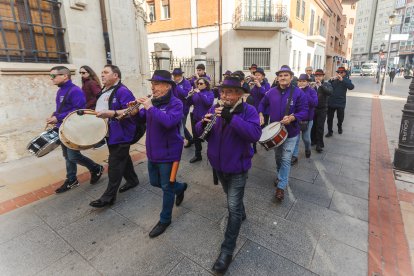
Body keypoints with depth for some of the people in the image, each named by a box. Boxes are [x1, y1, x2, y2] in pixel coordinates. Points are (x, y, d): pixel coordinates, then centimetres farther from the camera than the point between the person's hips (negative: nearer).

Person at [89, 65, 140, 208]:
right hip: (110, 132, 10)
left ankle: (109, 196, 3)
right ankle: (132, 180, 36)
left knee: (115, 163, -5)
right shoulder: (104, 91, 15)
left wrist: (112, 114, -35)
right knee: (123, 157, 19)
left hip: (121, 134, -9)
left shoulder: (122, 91, -16)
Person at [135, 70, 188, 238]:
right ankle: (180, 187, 46)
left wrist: (150, 108, -30)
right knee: (154, 182, 21)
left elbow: (168, 121, -35)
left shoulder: (175, 103, -18)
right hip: (152, 152, 8)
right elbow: (142, 118, 12)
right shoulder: (153, 101, 3)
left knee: (167, 187, 8)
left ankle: (165, 220, 28)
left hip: (168, 153, -7)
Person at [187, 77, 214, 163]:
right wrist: (190, 95, -15)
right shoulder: (195, 93, 9)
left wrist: (200, 93, -25)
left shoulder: (210, 93, -4)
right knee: (196, 137, 11)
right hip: (195, 118, 5)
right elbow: (189, 103, 3)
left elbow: (208, 103, -23)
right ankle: (198, 155, 27)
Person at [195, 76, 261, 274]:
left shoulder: (248, 111, -15)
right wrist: (203, 124, -26)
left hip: (237, 166, -5)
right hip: (219, 164, 5)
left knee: (233, 207, -1)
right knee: (233, 198, 26)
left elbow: (255, 134, -30)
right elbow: (199, 131, -2)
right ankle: (241, 214, 56)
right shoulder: (216, 109, -1)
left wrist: (231, 118, -38)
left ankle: (227, 250, 13)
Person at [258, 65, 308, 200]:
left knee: (286, 159, -5)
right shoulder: (271, 92, -2)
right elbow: (262, 104, 13)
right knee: (277, 156, 19)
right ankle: (281, 175, 44)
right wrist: (261, 114, -5)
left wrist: (292, 117, -30)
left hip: (291, 133, -4)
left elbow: (304, 111, -13)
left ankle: (281, 186, 5)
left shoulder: (298, 93, -12)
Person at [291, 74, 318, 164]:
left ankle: (307, 149, 41)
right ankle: (294, 156, 9)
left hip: (307, 119, -1)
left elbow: (315, 103, -19)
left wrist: (304, 94, -25)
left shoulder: (312, 91, -4)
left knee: (306, 138, 11)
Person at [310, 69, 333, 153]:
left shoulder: (326, 84, -2)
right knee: (312, 125, 11)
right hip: (312, 108, 2)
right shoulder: (312, 84, 4)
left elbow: (329, 92, -21)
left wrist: (321, 85, -31)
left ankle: (319, 144, 4)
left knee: (320, 127, -3)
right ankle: (313, 140, 28)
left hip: (322, 109, -2)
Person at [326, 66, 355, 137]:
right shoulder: (333, 79, 5)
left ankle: (339, 127, 42)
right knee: (330, 118, 4)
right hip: (331, 102, 1)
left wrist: (342, 80, -30)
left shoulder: (346, 80, -2)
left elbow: (351, 87, -21)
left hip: (341, 103, -1)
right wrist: (332, 80, -25)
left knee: (340, 118, 15)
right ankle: (330, 131, 14)